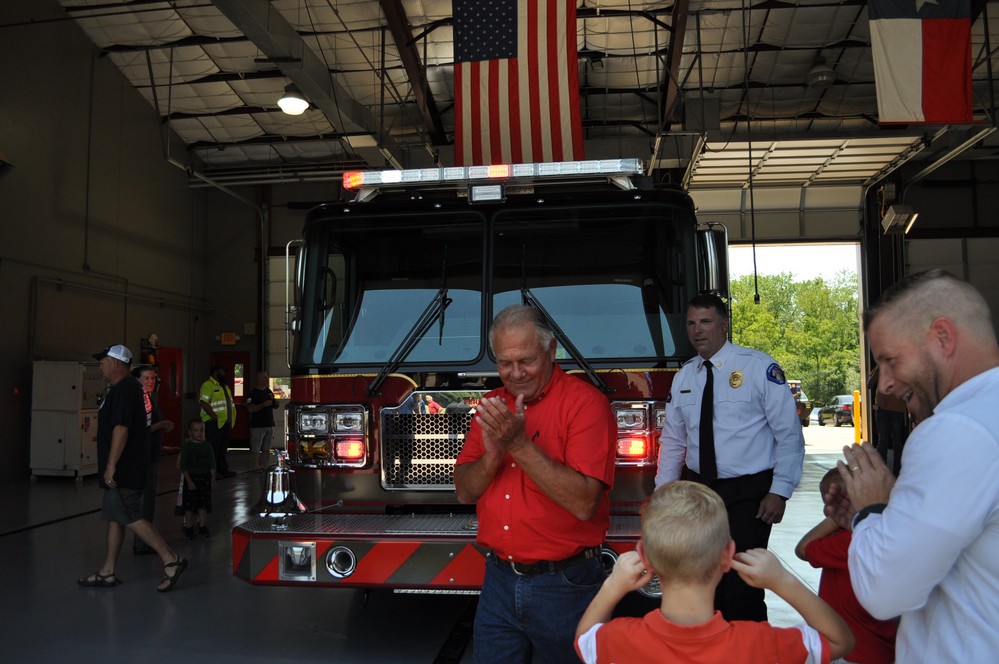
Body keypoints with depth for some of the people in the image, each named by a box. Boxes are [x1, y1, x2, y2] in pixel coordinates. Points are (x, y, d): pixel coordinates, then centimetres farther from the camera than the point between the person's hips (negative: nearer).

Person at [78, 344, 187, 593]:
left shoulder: (124, 390, -17)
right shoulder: (128, 387, 17)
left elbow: (121, 429, -25)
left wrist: (111, 465, -25)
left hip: (123, 470, -10)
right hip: (123, 470, 10)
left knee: (130, 518, -9)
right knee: (115, 518, 13)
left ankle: (171, 560, -7)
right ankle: (107, 572, 20)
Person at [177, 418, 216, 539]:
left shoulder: (207, 445, 1)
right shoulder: (187, 446, -7)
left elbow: (212, 464, 5)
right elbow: (183, 466, -8)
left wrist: (213, 479, 0)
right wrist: (189, 481, -14)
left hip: (205, 478, 2)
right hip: (191, 478, -2)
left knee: (203, 504, 7)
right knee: (189, 505, 3)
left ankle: (202, 527, 17)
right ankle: (188, 527, 16)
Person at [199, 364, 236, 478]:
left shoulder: (224, 386, 19)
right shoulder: (208, 385, -11)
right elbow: (204, 402, -20)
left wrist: (231, 420, 15)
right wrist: (215, 417, -23)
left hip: (226, 422, 9)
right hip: (214, 423, -9)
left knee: (223, 448, 14)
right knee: (213, 448, -4)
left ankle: (223, 470, 21)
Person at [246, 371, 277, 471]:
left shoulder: (269, 392, 14)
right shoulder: (253, 393, -8)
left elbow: (274, 405, 23)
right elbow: (250, 408, -17)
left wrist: (275, 404, -1)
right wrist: (264, 405, -27)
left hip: (269, 424, 7)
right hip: (258, 425, -7)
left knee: (266, 448, 11)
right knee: (256, 449, -4)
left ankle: (265, 466, 17)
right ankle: (256, 467, 2)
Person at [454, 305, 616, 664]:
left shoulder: (585, 402, -14)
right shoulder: (491, 406, 6)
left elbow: (583, 503, -23)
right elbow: (465, 491, 3)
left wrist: (519, 444, -26)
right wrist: (493, 454, -16)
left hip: (564, 585, -5)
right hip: (500, 579, 5)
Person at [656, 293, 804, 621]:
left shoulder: (759, 367, -5)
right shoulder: (683, 377, 9)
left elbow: (789, 434, -5)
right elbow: (673, 441, 15)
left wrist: (779, 492, -11)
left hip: (748, 494, -4)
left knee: (741, 587, -8)